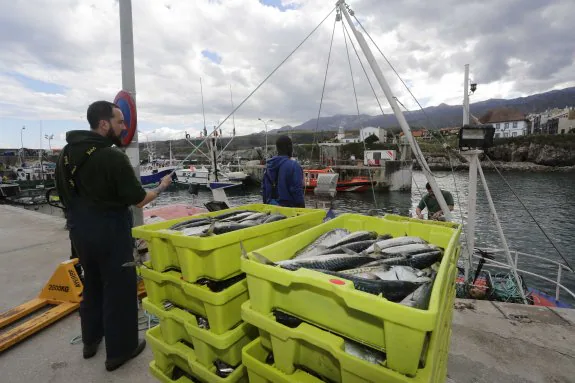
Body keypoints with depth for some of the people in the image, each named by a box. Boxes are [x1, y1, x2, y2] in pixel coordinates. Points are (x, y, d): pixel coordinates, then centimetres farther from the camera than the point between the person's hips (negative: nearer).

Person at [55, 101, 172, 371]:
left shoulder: (67, 152, 3)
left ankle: (90, 340, 42)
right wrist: (161, 187, -2)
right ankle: (119, 350, 21)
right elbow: (138, 200, -18)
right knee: (119, 288, 7)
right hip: (110, 232, -8)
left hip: (79, 229, 8)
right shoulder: (114, 157, -22)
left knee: (92, 284, 24)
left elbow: (64, 191, 13)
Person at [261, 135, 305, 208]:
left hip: (271, 207, 7)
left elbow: (264, 189, 12)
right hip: (288, 207, -7)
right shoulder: (293, 166, -16)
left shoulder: (268, 165, 7)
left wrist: (266, 204, 20)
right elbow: (297, 191, -17)